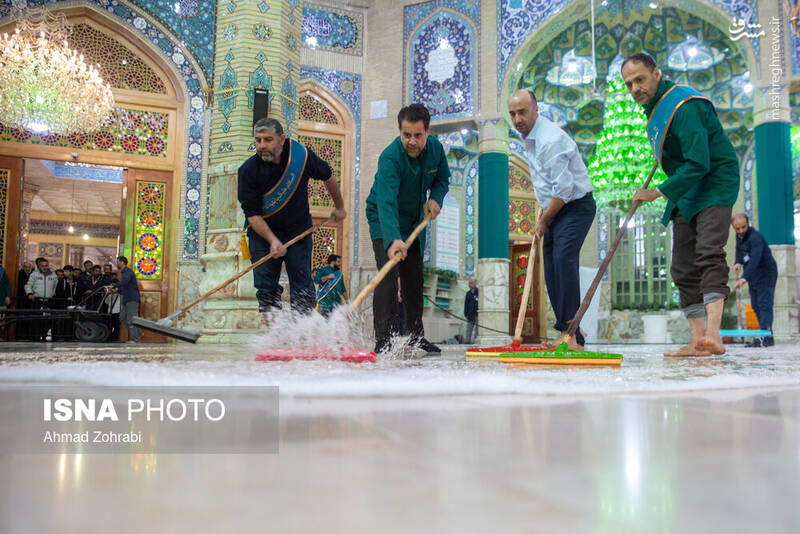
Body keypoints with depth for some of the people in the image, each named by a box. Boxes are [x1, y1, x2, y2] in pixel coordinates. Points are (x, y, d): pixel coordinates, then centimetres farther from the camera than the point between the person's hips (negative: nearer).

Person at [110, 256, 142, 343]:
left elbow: (124, 281, -29)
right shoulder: (123, 272, 21)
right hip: (126, 299, 10)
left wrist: (114, 286, -29)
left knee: (131, 319, -9)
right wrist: (117, 290, 11)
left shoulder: (128, 271, -10)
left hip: (132, 299, -10)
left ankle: (135, 339, -6)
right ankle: (138, 333, 15)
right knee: (122, 318, 10)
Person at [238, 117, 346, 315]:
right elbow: (252, 213, -16)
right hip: (263, 232, 0)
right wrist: (272, 240, -29)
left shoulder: (302, 155, -13)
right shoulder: (248, 170, -15)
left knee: (303, 290, 0)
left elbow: (328, 176, 7)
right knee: (266, 290, -1)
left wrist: (339, 207, 18)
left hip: (299, 231, 1)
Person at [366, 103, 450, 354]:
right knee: (389, 273, -20)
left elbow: (442, 178, 7)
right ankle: (384, 339, -18)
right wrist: (393, 239, -59)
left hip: (415, 219, 6)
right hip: (384, 220, -6)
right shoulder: (390, 157, -32)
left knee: (415, 277, 10)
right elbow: (386, 202, -44)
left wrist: (435, 199, -15)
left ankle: (416, 334, 22)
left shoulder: (435, 147, -12)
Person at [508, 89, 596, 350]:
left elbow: (564, 190, -24)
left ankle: (573, 335, -23)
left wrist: (543, 222, -13)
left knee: (563, 260, -24)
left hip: (576, 207, -10)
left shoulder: (551, 139, -22)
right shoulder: (528, 136, 10)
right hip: (556, 209, 10)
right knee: (551, 268, 5)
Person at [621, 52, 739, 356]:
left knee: (709, 254, -25)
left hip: (715, 185, -9)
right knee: (683, 269, 3)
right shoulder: (654, 106, 10)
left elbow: (699, 164, -26)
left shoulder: (684, 106, -20)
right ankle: (698, 341, 5)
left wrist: (658, 193, -20)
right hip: (685, 194, 9)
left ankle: (713, 336, -35)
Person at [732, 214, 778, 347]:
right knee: (755, 305, 7)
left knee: (764, 304, -15)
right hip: (753, 276, 9)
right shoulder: (739, 236, 3)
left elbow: (755, 260, -37)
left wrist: (744, 278, -48)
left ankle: (766, 336, -18)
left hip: (766, 273, -9)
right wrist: (738, 262, -2)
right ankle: (766, 336, 11)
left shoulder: (755, 238, -25)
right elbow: (739, 250, 20)